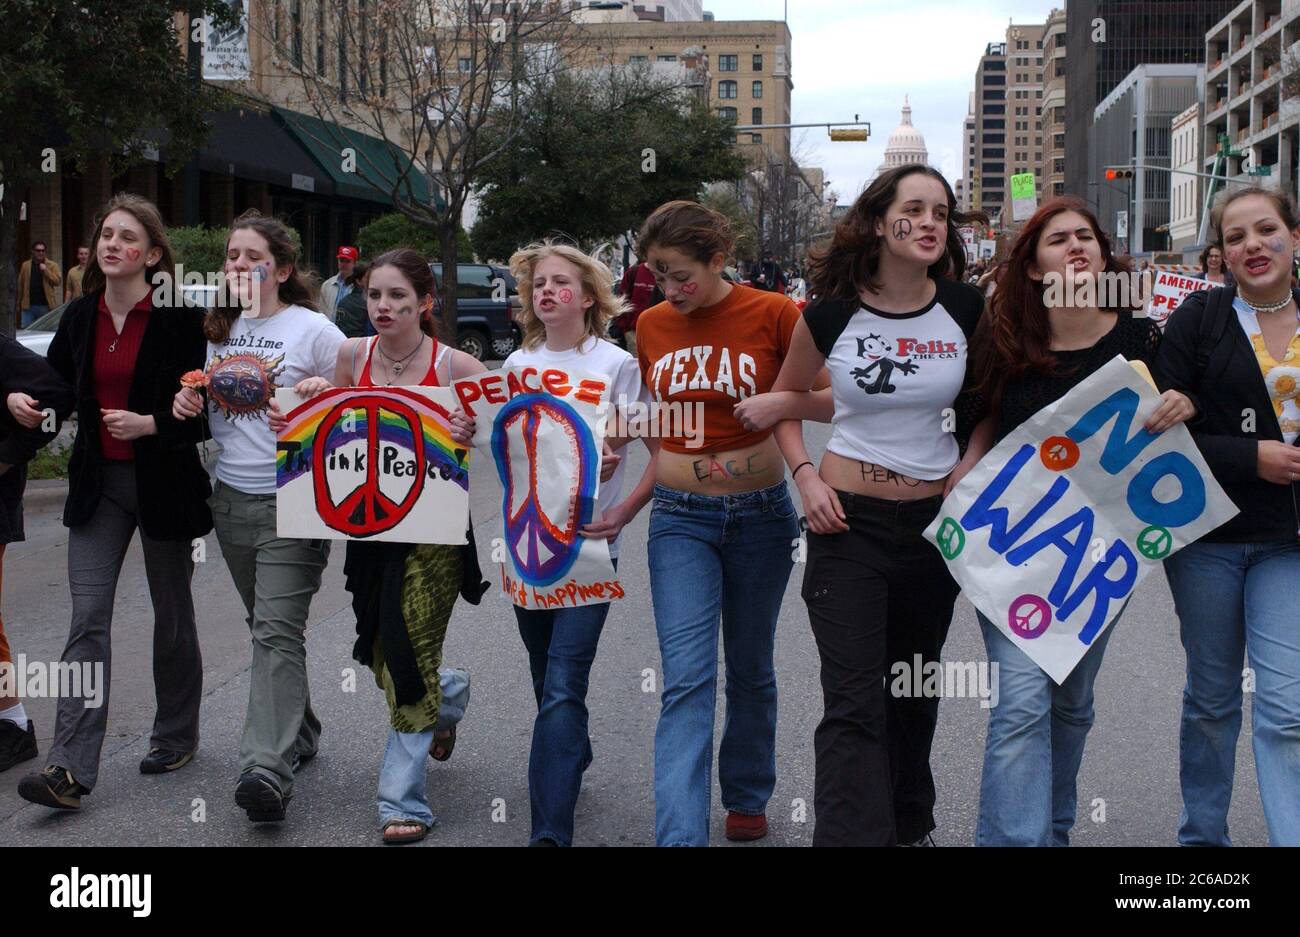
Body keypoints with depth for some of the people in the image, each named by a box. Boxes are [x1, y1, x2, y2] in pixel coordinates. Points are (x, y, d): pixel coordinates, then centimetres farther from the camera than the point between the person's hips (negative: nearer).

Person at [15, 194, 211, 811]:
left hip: (163, 481, -3)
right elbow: (58, 384, 19)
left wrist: (149, 424, -23)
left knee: (171, 614, 12)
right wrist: (28, 404, 2)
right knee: (88, 618, -5)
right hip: (98, 483, 4)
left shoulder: (177, 319, -10)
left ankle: (176, 736, 31)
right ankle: (70, 768, -9)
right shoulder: (81, 317, 5)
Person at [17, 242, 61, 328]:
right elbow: (20, 285, 10)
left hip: (45, 306, -1)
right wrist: (18, 304, 7)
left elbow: (57, 281, -6)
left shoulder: (52, 266, 6)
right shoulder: (26, 265, 11)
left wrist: (46, 270, -15)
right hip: (28, 306, 1)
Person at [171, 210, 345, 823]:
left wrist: (325, 391, -21)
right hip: (232, 497, 6)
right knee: (267, 627, 16)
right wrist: (186, 399, 0)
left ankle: (267, 769, -20)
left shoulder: (312, 330, -6)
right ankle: (299, 734, 32)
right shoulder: (214, 328, 10)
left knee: (277, 631, -14)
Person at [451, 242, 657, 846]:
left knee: (562, 686, -12)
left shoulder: (617, 365, -6)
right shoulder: (518, 364, 8)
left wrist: (624, 512, -15)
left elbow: (664, 452, -5)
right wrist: (470, 437, -6)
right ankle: (572, 757, 43)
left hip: (587, 543, -5)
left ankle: (550, 831, -14)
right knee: (546, 676, 17)